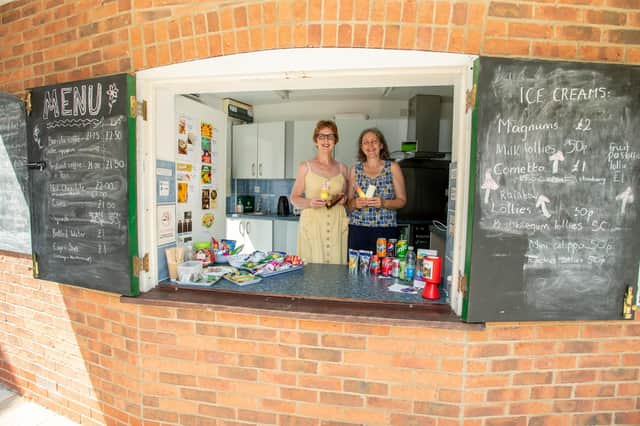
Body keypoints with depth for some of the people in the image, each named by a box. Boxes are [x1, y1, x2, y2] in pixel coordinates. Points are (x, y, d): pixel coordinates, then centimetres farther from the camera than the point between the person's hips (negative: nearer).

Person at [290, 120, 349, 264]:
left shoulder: (342, 168, 12)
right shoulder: (305, 167, 4)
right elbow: (294, 198, 5)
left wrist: (343, 199, 0)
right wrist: (310, 203, -14)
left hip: (337, 224, 2)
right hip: (312, 223, -2)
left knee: (336, 263, -4)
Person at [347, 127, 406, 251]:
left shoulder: (393, 167, 4)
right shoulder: (355, 169, 9)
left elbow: (402, 201, 3)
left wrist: (383, 203, -14)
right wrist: (355, 203, -8)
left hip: (386, 230, -1)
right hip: (358, 230, 1)